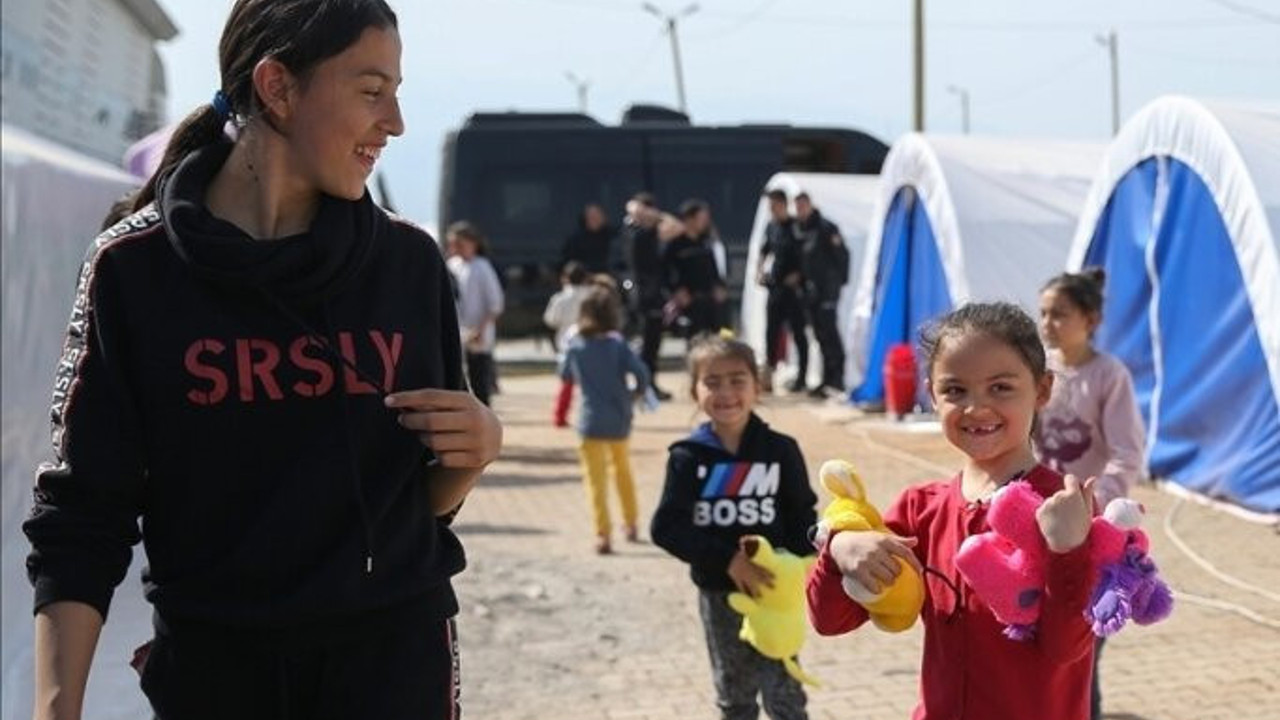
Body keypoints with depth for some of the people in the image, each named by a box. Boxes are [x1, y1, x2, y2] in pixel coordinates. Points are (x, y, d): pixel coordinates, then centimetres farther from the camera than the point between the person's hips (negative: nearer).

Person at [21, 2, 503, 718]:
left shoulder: (408, 263, 1)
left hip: (397, 657, 2)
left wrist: (479, 446, -13)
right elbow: (83, 513, -7)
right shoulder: (136, 268, -7)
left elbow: (426, 497, 8)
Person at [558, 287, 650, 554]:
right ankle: (630, 524, 33)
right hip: (619, 421, 1)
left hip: (591, 422, -1)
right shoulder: (617, 343, -8)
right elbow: (641, 373, -17)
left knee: (596, 480, 1)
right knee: (623, 470, 24)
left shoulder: (575, 345, -4)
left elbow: (565, 374, 11)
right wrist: (635, 393, 1)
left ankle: (603, 535, -8)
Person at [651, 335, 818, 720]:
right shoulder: (688, 457, -7)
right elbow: (666, 527, -11)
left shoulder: (780, 450, -6)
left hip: (773, 590, -1)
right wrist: (727, 558, -20)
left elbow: (803, 515, 2)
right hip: (718, 592, 1)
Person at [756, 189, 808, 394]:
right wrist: (759, 270, 9)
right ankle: (768, 375, 9)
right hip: (775, 286, 6)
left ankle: (801, 378, 7)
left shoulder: (797, 227, -9)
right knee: (771, 331, 5)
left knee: (798, 332, 1)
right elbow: (765, 250, 23)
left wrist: (797, 275, -17)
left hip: (794, 287, -6)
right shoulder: (771, 227, 9)